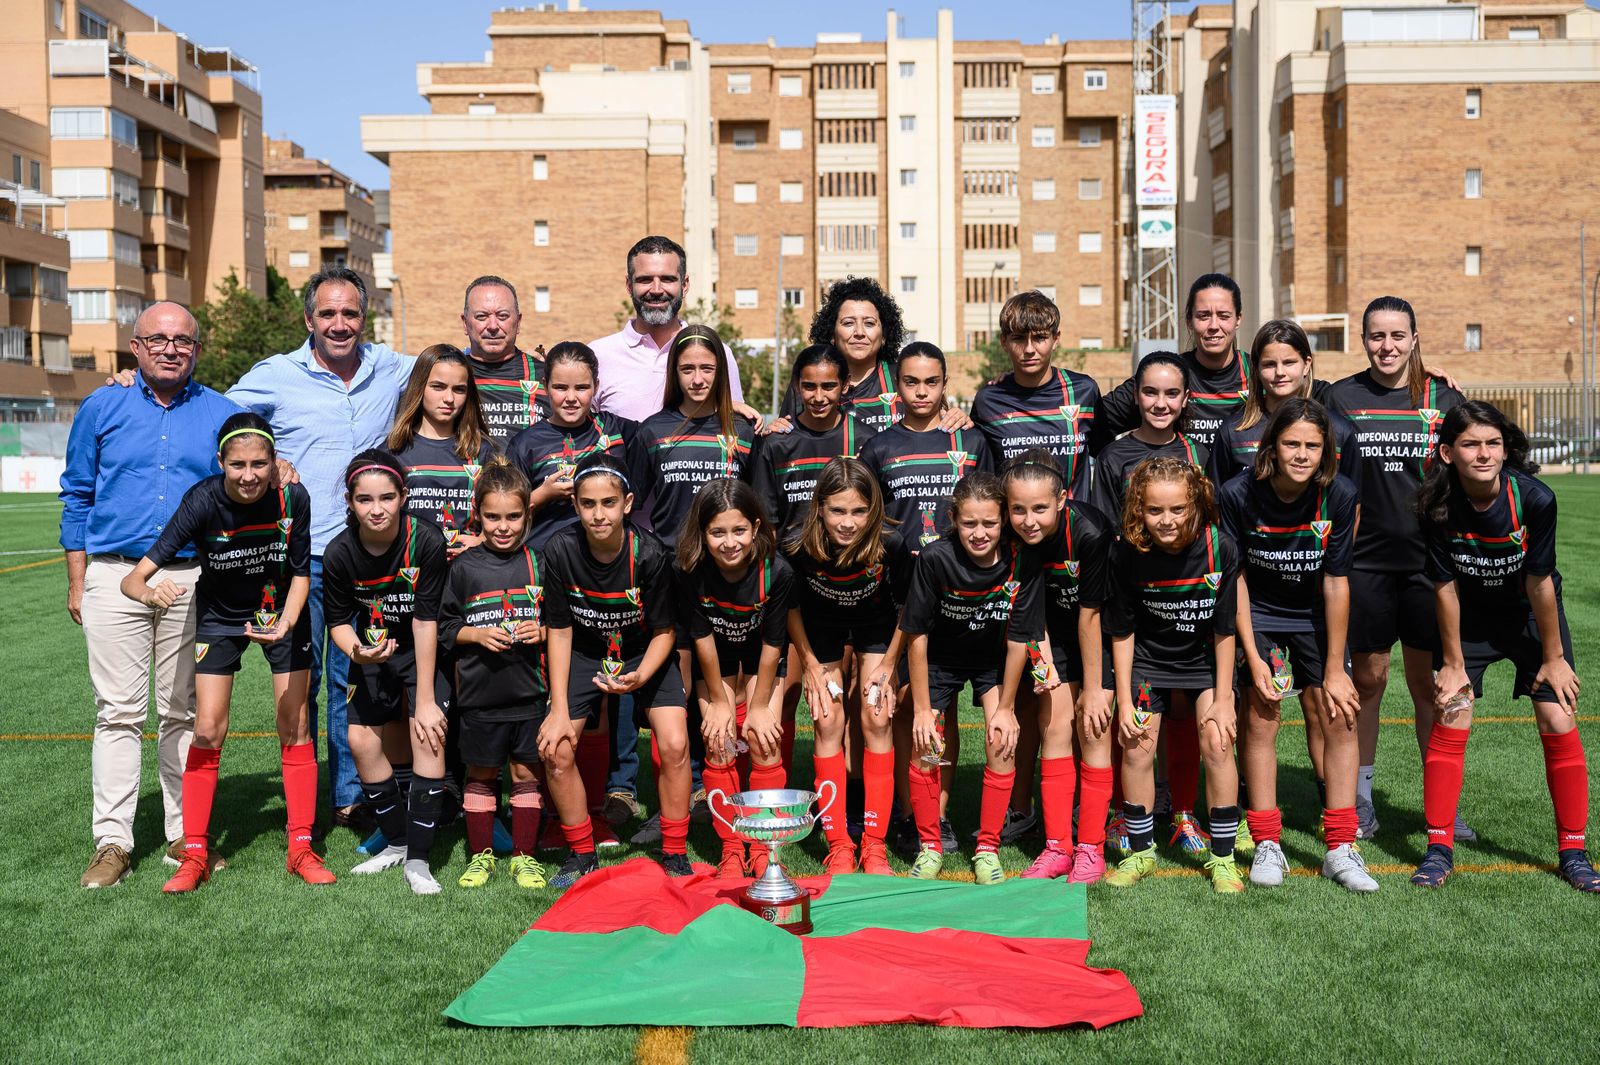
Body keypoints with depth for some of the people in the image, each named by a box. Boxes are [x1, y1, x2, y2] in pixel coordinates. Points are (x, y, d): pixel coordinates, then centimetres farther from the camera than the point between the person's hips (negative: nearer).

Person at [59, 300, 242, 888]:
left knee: (186, 712, 6)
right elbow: (77, 497, 12)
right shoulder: (102, 408, 8)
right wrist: (77, 582, 7)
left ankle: (186, 836, 14)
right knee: (119, 712, -1)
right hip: (115, 579, 0)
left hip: (195, 581, 1)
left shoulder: (222, 415, 7)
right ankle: (113, 843, 4)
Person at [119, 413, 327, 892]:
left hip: (282, 614, 1)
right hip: (219, 618, -1)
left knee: (294, 727, -1)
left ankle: (301, 848, 10)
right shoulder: (203, 501, -29)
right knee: (207, 731, -6)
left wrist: (284, 624, -28)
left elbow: (301, 574, -11)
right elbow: (134, 577, -30)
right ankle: (195, 854, 6)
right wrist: (151, 592, -53)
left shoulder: (292, 497, -25)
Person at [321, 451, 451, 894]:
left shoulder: (425, 540, -26)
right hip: (374, 651, 4)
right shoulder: (340, 551, -17)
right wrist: (357, 652, -29)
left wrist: (425, 699, -22)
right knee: (362, 741, 1)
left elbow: (425, 620, -24)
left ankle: (418, 859, -11)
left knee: (427, 734, -19)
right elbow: (338, 620, -4)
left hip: (424, 651, -4)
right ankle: (397, 842, 22)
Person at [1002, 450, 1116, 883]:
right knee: (1054, 725, 0)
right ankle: (1057, 847, 8)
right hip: (1055, 626, 4)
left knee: (1092, 730, -6)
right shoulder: (1012, 537, -22)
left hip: (1101, 630, -4)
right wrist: (1042, 657, -16)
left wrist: (1093, 689, -16)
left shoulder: (1090, 533, -34)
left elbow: (1090, 616, -24)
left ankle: (1091, 849, 3)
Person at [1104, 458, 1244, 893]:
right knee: (1136, 749, -4)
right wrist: (1124, 701, -9)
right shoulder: (1127, 554, -22)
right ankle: (1140, 852, 15)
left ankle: (1222, 857, 2)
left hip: (1205, 660, -1)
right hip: (1148, 658, 1)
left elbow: (1224, 631, -13)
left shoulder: (1219, 550, -23)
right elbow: (1122, 631, -10)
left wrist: (1223, 700, -11)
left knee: (1217, 742, -12)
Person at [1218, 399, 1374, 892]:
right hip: (1257, 616, -1)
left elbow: (1336, 582, -14)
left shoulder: (1339, 495, -20)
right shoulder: (1238, 495, -22)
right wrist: (1253, 657, -14)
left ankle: (1340, 849, 4)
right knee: (1261, 719, -7)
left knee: (1340, 718, -5)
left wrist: (1335, 669, -11)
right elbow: (1235, 577, -12)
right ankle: (1267, 846, 4)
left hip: (1316, 618, 1)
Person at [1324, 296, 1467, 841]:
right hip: (1363, 558, 0)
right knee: (1368, 676, 6)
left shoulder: (1442, 398, 4)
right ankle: (1360, 798, 19)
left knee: (1429, 681, 6)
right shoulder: (1341, 397, 2)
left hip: (1429, 558, 1)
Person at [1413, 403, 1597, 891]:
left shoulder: (1535, 498, -27)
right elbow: (1446, 588, -14)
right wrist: (1453, 663, -8)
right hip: (1470, 617, 1)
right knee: (1449, 722, -6)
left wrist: (1553, 656, -9)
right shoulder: (1438, 507, -23)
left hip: (1532, 614, 0)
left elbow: (1539, 584, -18)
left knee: (1559, 725, -6)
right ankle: (1439, 848, 4)